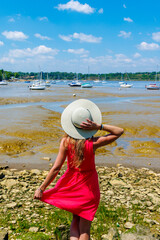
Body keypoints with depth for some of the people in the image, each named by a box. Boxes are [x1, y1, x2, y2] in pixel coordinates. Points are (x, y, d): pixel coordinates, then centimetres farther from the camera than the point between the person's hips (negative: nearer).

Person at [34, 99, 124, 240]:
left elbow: (56, 168, -15)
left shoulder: (66, 142, -17)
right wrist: (99, 126, -24)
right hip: (88, 188, -2)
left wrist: (41, 188, -6)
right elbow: (119, 131, -11)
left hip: (71, 185, 2)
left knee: (75, 220, 24)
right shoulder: (93, 143, -21)